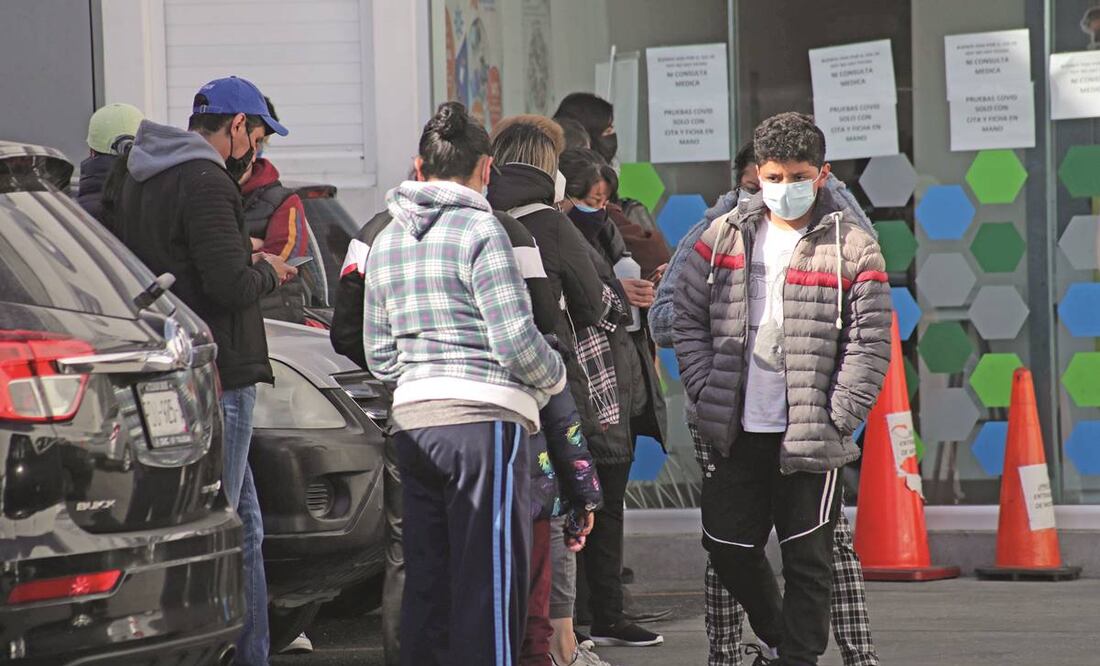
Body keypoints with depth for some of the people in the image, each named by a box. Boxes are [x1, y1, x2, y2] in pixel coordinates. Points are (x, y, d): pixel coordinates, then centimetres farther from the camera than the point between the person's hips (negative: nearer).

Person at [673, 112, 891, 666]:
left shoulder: (852, 249, -4)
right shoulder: (723, 237, 6)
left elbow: (869, 346, -6)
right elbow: (687, 319, 9)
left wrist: (835, 421, -13)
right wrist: (706, 395, -2)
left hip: (811, 441, -4)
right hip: (737, 434, 4)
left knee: (807, 559, -1)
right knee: (728, 547, 11)